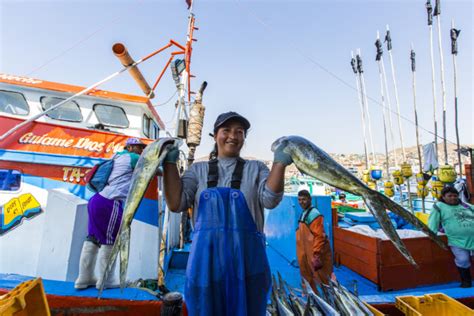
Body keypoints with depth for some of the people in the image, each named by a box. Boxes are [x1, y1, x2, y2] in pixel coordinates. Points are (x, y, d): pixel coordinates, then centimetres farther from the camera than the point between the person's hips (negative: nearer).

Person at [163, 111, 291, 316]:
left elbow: (270, 200, -9)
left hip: (246, 259, 0)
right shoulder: (199, 170, 8)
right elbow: (176, 204, -2)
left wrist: (279, 163, -16)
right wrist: (170, 163, -6)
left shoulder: (256, 168, 6)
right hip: (206, 258, 1)